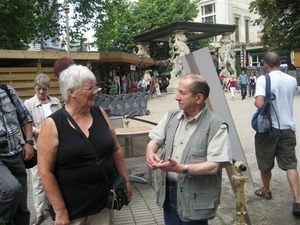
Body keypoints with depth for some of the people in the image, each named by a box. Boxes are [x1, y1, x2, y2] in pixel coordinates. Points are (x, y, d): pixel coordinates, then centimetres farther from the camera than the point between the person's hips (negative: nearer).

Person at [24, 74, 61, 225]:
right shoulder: (29, 104, -4)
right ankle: (39, 212, 11)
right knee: (38, 178, 1)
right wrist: (42, 132, -21)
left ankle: (50, 202, 35)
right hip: (38, 147, -3)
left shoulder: (56, 102, 5)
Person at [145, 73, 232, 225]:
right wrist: (150, 153, -15)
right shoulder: (171, 117, 4)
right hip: (168, 191, 6)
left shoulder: (216, 126, -15)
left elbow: (214, 166, -20)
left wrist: (181, 168, -29)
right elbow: (154, 141, 7)